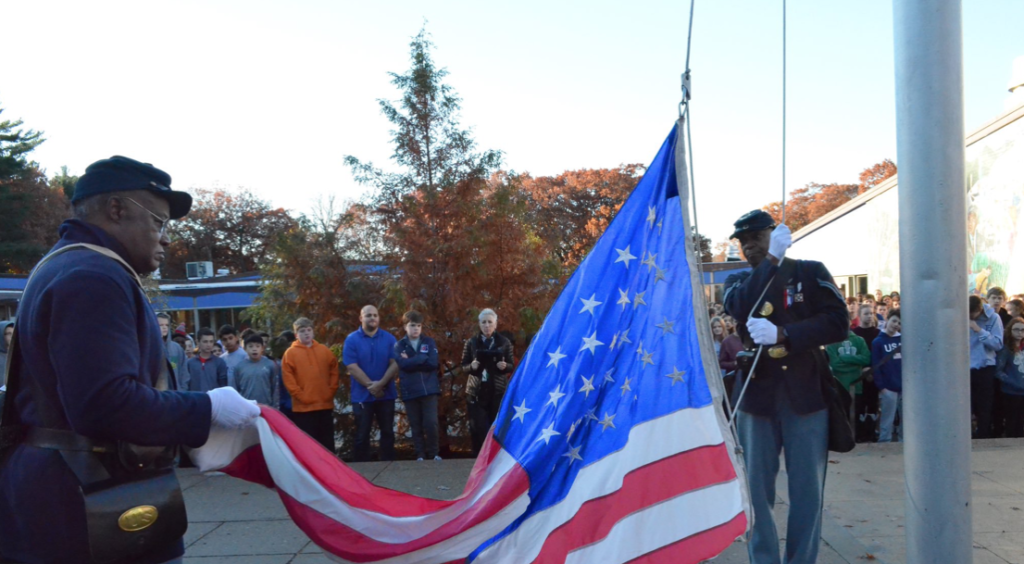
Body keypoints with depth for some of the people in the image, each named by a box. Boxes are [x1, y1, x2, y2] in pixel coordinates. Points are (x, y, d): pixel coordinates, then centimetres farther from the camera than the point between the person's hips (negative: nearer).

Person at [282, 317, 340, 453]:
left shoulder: (324, 350, 9)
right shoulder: (290, 353, -1)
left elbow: (334, 372, 12)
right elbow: (288, 379, -6)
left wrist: (331, 392, 1)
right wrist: (301, 396, -12)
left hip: (326, 405, 3)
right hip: (303, 408, -3)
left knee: (328, 443, 10)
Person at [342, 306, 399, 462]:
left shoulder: (389, 338, 3)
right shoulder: (352, 339, -3)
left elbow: (395, 364, -4)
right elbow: (352, 367, -10)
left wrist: (381, 384, -16)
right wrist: (370, 385, -16)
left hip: (386, 394, 2)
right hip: (362, 395, -2)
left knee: (387, 432, 10)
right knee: (362, 435, 5)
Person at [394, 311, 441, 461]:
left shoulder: (429, 342, 7)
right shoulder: (399, 345, 6)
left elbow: (433, 363, -7)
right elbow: (403, 365, -11)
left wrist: (411, 361, -7)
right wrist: (422, 358, -9)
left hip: (429, 389, 0)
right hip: (410, 391, 0)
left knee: (431, 423, -6)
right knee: (416, 426, 5)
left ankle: (433, 454, 11)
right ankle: (420, 455, 16)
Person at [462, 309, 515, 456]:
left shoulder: (505, 342, 4)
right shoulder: (471, 343, 5)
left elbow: (511, 366, 6)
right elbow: (463, 366, 6)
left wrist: (505, 366, -16)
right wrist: (471, 366, -16)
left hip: (498, 390, 0)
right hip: (477, 391, 0)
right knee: (477, 426, -3)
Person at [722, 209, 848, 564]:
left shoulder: (810, 272, 5)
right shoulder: (738, 281, 11)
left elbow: (838, 322, -6)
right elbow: (741, 309, -13)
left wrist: (782, 334, -18)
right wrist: (771, 259, -12)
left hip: (805, 393, -1)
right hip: (756, 394, 2)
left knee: (807, 489, 5)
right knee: (755, 488, 6)